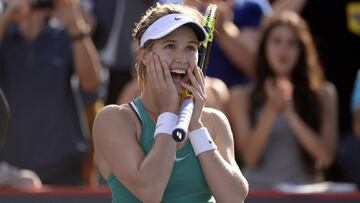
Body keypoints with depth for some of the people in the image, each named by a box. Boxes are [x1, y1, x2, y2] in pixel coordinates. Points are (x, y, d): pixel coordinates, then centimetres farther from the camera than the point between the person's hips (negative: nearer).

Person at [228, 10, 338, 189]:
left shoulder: (323, 95, 8)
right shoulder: (242, 97, 7)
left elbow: (326, 156, -1)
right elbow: (249, 156, 0)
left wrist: (291, 114, -10)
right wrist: (271, 110, -11)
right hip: (257, 191, 0)